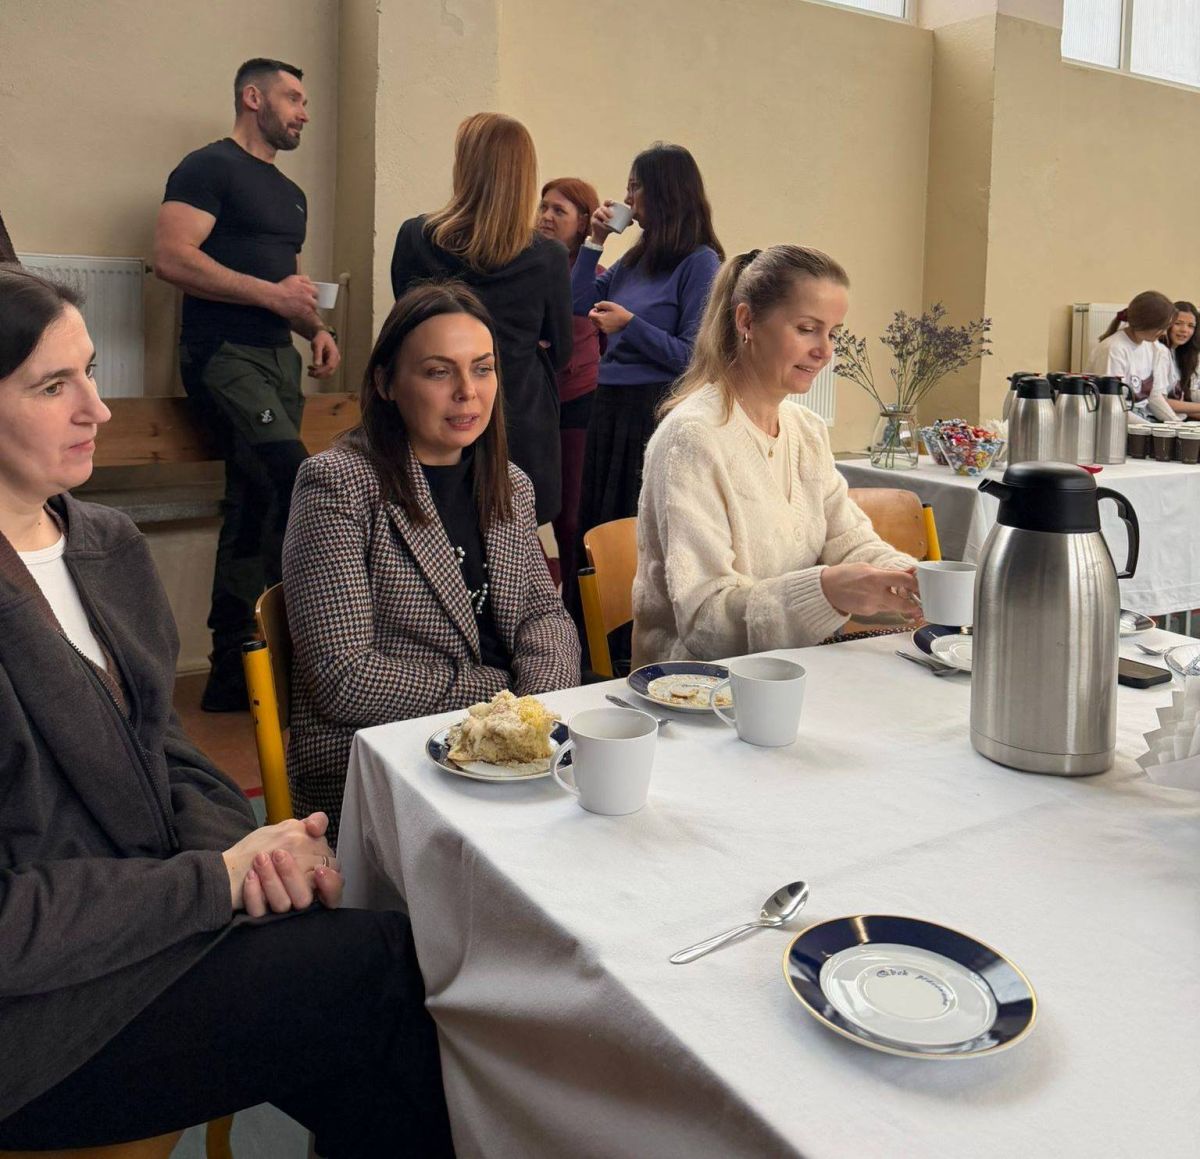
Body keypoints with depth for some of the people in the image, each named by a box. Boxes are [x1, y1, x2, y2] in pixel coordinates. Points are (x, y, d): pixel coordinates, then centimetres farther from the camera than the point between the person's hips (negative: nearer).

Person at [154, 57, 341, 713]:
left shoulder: (290, 194, 24)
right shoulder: (209, 168, -2)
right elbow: (172, 257, -14)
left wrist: (316, 328, 11)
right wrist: (271, 293, -14)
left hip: (278, 358, 8)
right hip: (225, 354, -8)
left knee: (256, 505, 6)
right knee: (296, 483, -24)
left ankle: (233, 676, 13)